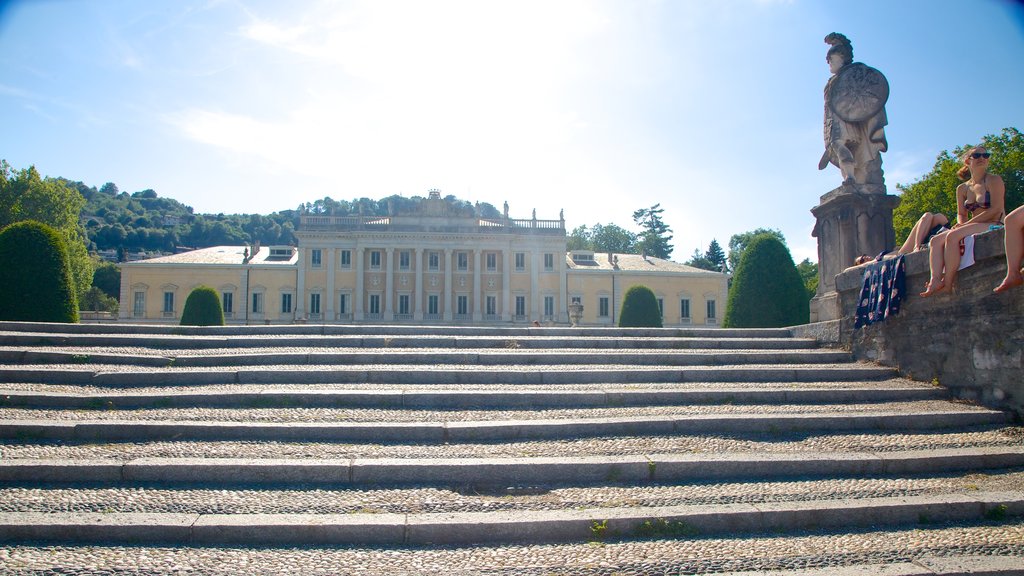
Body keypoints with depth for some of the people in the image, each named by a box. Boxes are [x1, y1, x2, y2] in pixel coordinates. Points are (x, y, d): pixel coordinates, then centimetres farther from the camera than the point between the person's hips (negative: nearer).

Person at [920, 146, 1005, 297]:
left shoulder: (994, 180, -1)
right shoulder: (962, 189, 16)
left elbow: (996, 209, -12)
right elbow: (961, 214, 19)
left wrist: (966, 224, -16)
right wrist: (961, 224, -7)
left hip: (994, 226, -7)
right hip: (974, 227, 7)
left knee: (952, 236, -31)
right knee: (935, 240, -16)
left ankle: (947, 283, -33)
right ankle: (935, 279, -37)